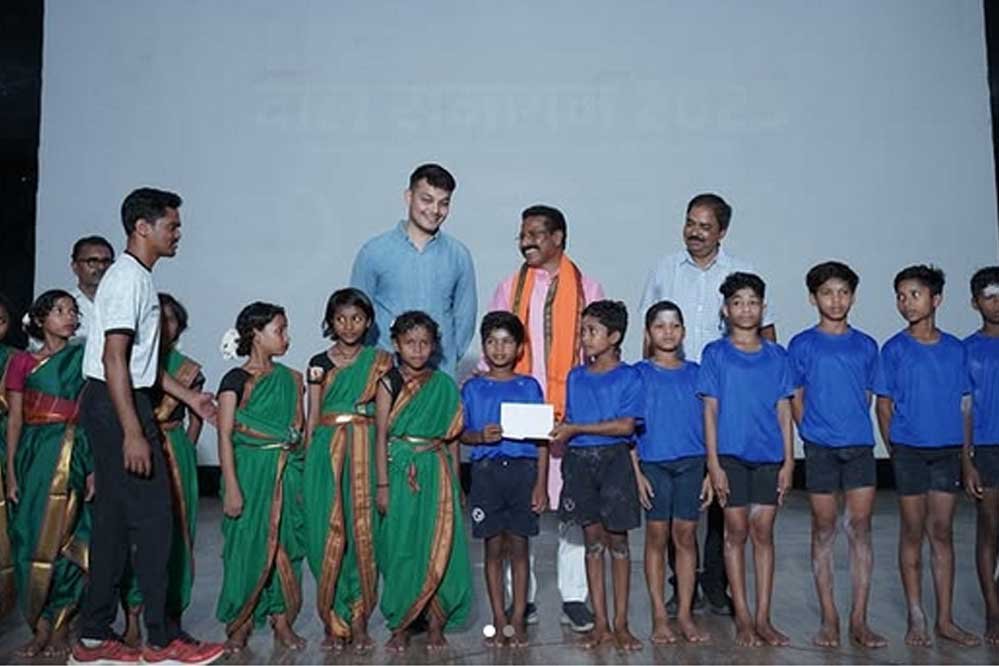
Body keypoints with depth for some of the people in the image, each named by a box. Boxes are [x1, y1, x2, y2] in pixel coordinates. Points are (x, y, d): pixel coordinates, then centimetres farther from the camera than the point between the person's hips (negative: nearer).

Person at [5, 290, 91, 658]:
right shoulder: (23, 362, 6)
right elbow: (15, 419, 4)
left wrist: (95, 467, -7)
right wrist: (11, 472, -2)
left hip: (74, 455, -1)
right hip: (34, 455, 1)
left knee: (63, 540, -1)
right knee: (31, 541, 1)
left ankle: (58, 627, 11)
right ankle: (42, 626, 13)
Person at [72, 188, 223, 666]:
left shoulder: (137, 277, 18)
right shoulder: (129, 278, -13)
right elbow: (114, 358, -21)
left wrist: (188, 396, 21)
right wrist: (133, 433, -25)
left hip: (116, 404, 10)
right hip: (115, 406, -10)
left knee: (113, 520, 12)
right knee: (152, 518, -6)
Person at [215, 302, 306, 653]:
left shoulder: (291, 378, 9)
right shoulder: (237, 380, -5)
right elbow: (225, 435, -9)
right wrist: (231, 486, -13)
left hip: (288, 472, 4)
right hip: (250, 470, -4)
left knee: (285, 544, 7)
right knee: (246, 545, 1)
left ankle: (282, 620, 19)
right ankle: (239, 624, 16)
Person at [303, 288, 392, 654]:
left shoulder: (380, 361, 5)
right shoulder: (319, 363, 8)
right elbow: (312, 417, 9)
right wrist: (307, 463, 3)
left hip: (365, 452, -1)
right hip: (326, 452, 1)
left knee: (363, 533, 0)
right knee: (327, 534, 1)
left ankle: (359, 621, 13)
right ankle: (333, 621, 14)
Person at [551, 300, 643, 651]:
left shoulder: (628, 377, -5)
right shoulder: (575, 377, 10)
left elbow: (626, 425, -14)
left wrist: (577, 428, -16)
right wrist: (559, 433, -6)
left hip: (614, 458, -4)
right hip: (580, 460, 4)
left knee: (616, 539, 3)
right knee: (592, 538, 8)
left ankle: (621, 623, 14)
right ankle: (600, 623, 17)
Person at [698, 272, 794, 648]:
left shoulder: (777, 356, 7)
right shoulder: (715, 354, 0)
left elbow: (784, 411, 7)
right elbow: (710, 411, -2)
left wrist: (788, 462, 1)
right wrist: (713, 464, -7)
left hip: (769, 456, 2)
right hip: (731, 454, -2)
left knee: (763, 533, 6)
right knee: (737, 532, 4)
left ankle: (763, 619, 15)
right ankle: (743, 619, 13)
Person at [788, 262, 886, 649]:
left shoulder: (866, 345, 8)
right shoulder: (803, 345, -1)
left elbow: (867, 396, 13)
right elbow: (796, 400, 2)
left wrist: (853, 428, 5)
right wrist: (814, 433, -1)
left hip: (860, 446, 3)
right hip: (820, 449, -2)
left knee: (860, 529, 3)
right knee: (824, 530, 5)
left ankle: (859, 620, 12)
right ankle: (829, 619, 15)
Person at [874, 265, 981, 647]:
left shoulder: (954, 349, 5)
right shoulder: (894, 349, -3)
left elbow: (964, 403, 9)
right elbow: (884, 404, 0)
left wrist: (966, 451, 4)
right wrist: (893, 449, -3)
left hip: (947, 451, 3)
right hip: (909, 450, -2)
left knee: (942, 532, 8)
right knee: (913, 533, 5)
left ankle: (945, 620, 18)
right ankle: (916, 619, 16)